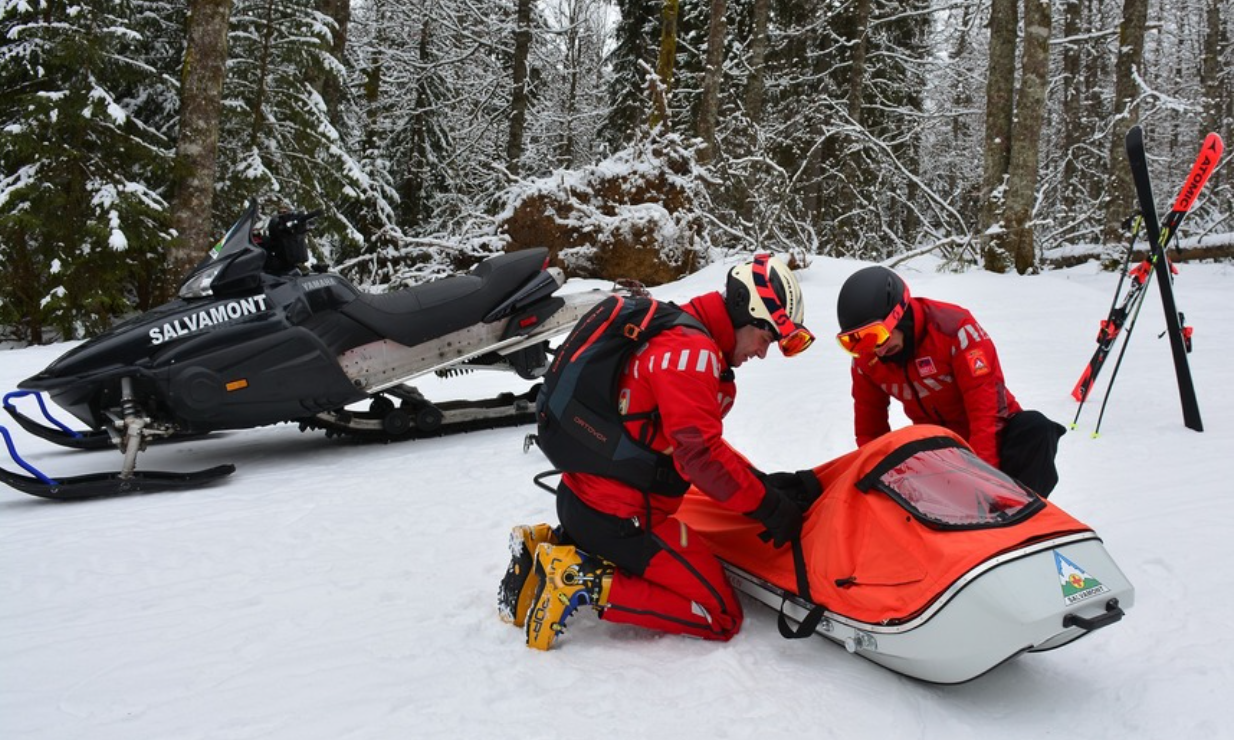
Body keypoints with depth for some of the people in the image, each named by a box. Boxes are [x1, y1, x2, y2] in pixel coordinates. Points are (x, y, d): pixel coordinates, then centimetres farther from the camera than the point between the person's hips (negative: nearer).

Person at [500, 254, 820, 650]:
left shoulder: (674, 332, 14)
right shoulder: (692, 349, -17)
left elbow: (702, 442, 16)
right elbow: (700, 453, -24)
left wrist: (767, 483, 8)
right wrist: (768, 505, -13)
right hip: (618, 517, -10)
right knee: (722, 618, -1)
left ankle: (554, 544, 14)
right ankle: (585, 583, -10)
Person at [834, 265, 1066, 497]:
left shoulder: (953, 327, -24)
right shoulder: (865, 359, -8)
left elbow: (986, 404, -26)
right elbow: (870, 429, 5)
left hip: (991, 435, -3)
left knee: (1034, 430, -33)